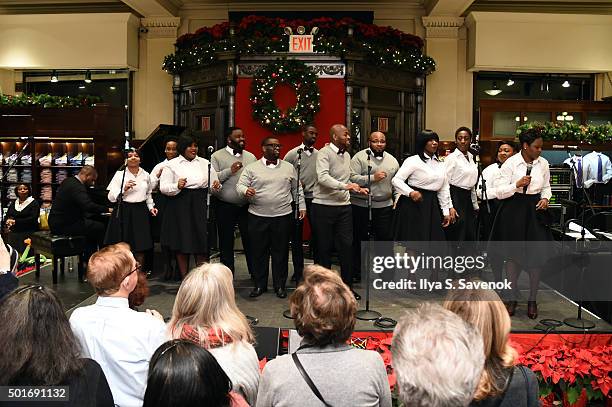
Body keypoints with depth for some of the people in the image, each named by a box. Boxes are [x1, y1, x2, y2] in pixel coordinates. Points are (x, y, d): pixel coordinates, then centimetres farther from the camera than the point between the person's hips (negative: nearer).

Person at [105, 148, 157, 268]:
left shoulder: (146, 175, 8)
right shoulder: (120, 175, -2)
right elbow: (111, 197, -6)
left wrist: (151, 207, 10)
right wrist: (124, 189, -19)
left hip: (141, 212, 3)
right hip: (124, 212, -3)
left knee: (140, 248, 8)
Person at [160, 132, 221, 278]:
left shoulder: (205, 163, 12)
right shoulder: (172, 164, 4)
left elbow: (214, 184, 15)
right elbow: (163, 187, -3)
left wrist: (216, 186, -8)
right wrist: (177, 186, -21)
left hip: (200, 206, 2)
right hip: (180, 206, -2)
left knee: (202, 246, 1)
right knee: (182, 245, 4)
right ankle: (184, 279, 15)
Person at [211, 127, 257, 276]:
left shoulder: (250, 157, 12)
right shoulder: (217, 156, 0)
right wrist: (229, 171, -17)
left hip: (247, 206, 2)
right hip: (225, 206, -2)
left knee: (250, 240, 6)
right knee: (226, 242, 7)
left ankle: (255, 273, 16)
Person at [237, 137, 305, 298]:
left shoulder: (289, 167, 11)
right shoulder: (252, 168, 4)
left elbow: (297, 189, 16)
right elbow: (240, 185, -1)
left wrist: (302, 206, 10)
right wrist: (246, 191, -22)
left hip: (283, 216, 1)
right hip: (258, 217, -1)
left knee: (281, 252, 6)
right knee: (259, 251, 6)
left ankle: (280, 285, 18)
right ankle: (260, 285, 19)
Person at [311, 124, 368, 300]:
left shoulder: (347, 155, 16)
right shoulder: (324, 153, -9)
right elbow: (323, 177, -24)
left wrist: (357, 189, 10)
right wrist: (345, 185, -31)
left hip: (344, 206, 6)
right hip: (324, 206, -6)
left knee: (347, 245, 3)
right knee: (324, 247, 3)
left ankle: (348, 285, 13)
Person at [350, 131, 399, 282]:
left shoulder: (392, 160, 13)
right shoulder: (359, 157, -4)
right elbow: (352, 178, -15)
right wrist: (373, 178, -18)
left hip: (385, 206, 4)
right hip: (361, 206, -3)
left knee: (386, 238, 4)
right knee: (360, 239, 6)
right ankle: (357, 272, 18)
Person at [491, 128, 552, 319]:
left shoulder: (543, 163, 4)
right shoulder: (510, 163, -8)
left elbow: (546, 187, 18)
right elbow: (499, 192, -9)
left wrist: (545, 198, -2)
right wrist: (517, 185, -23)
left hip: (535, 210, 3)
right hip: (513, 210, -3)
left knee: (536, 254, 0)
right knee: (513, 254, 5)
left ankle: (532, 300, 16)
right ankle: (512, 298, 22)